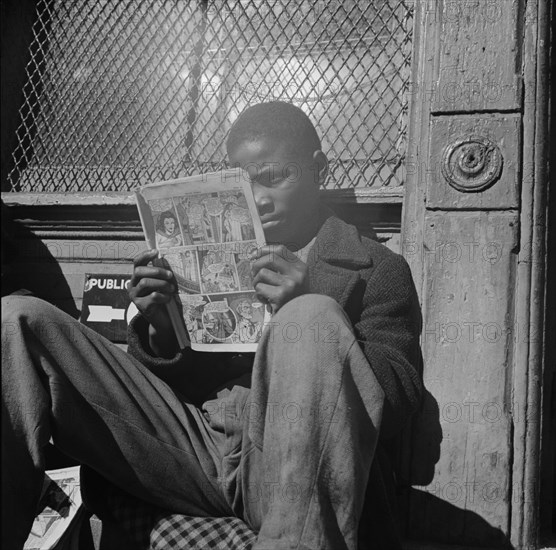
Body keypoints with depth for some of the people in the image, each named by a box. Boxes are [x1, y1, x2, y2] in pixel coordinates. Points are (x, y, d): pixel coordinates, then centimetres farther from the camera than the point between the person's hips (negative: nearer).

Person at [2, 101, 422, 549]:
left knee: (312, 318, -33)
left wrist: (308, 319, -15)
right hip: (196, 439, 4)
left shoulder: (378, 269, 14)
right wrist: (159, 329, -1)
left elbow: (396, 408, 0)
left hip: (291, 469, -3)